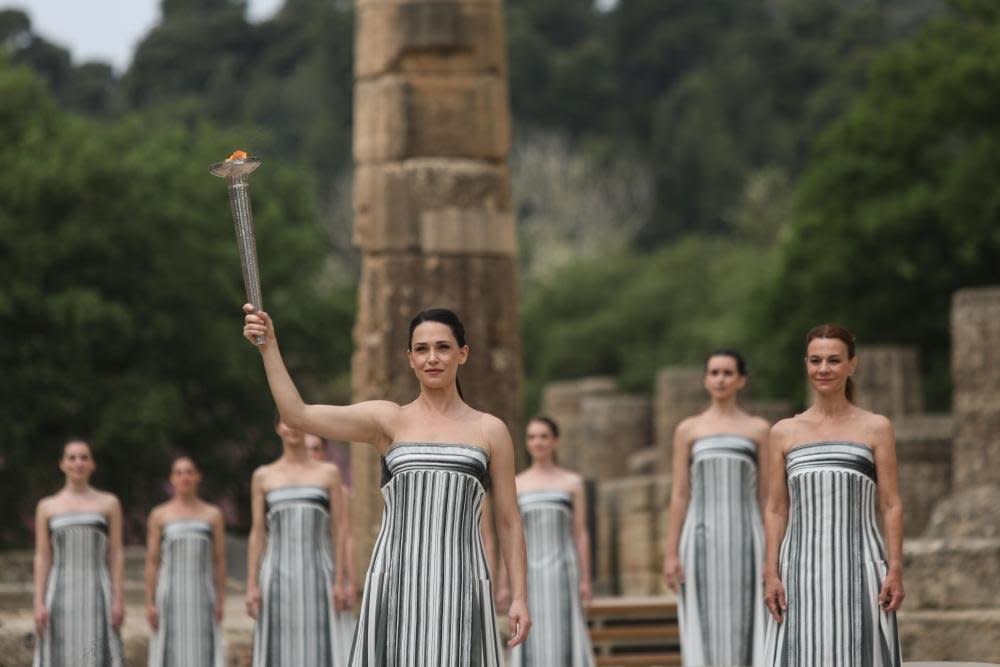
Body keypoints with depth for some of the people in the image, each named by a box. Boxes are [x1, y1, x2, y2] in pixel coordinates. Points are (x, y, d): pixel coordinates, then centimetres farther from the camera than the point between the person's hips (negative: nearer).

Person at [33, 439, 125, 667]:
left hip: (97, 594, -1)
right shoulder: (47, 507, 8)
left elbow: (116, 554, 3)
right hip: (60, 595, 1)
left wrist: (118, 600, -6)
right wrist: (39, 603, -5)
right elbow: (42, 558, 5)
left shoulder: (109, 503, 6)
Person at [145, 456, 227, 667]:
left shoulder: (213, 515, 7)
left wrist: (221, 601, 0)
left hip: (202, 596, 1)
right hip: (170, 596, -1)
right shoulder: (159, 515, 4)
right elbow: (152, 562, 3)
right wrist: (149, 603, -3)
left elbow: (220, 561, 7)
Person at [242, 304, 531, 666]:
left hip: (460, 589, 0)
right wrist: (269, 347, -12)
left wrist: (519, 597, 2)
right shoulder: (388, 420, 8)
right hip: (395, 585, 0)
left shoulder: (490, 431, 9)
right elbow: (297, 414, -2)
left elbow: (509, 521, 10)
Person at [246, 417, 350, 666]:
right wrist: (251, 585, -1)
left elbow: (337, 530, 5)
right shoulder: (263, 476, 8)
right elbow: (257, 533, 6)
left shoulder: (329, 473, 7)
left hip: (317, 575, 0)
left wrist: (339, 581, -3)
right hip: (278, 576, 0)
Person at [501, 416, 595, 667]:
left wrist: (585, 580, -4)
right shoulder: (515, 485, 9)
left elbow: (581, 534, 3)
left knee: (565, 639, -7)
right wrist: (503, 585, 2)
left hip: (563, 571, -1)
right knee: (532, 643, -5)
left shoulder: (572, 482, 6)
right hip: (530, 574, 1)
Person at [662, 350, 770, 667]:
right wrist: (671, 554, -2)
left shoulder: (758, 429, 7)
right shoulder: (688, 429, 8)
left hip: (744, 539, 0)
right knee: (705, 629, -3)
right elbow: (679, 496, 6)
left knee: (744, 626, -3)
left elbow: (767, 496, 5)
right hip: (702, 540, 0)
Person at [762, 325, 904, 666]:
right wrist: (771, 573, 0)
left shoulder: (876, 428, 4)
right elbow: (776, 509, 9)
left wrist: (895, 569, -6)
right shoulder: (784, 432, 9)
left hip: (859, 568, -1)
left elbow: (891, 505, 3)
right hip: (803, 570, 1)